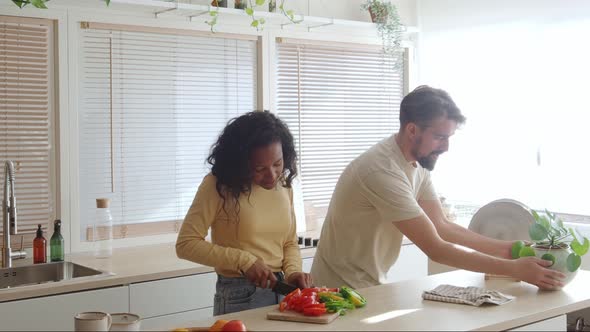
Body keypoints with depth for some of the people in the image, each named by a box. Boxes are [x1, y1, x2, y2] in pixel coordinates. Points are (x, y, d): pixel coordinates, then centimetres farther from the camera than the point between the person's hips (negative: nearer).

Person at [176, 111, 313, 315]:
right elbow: (186, 244, -15)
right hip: (239, 297, -5)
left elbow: (290, 243, 11)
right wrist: (243, 260, -20)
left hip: (281, 292, 5)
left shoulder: (283, 184, 4)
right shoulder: (218, 186, -12)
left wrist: (292, 272, -9)